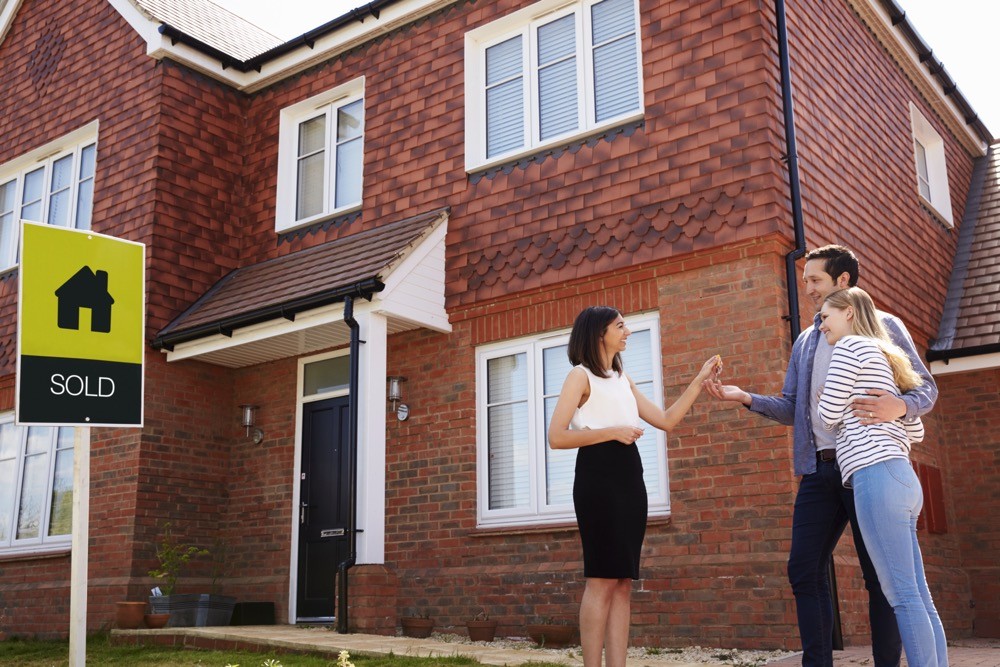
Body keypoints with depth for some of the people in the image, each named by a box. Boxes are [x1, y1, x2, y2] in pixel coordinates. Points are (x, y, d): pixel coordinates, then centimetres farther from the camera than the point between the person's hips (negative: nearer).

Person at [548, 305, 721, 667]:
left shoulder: (622, 379, 21)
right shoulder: (580, 376, -2)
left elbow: (666, 420, 17)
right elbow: (556, 437, -12)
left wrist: (700, 380, 13)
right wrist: (612, 431, -15)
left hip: (629, 481, 8)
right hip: (598, 479, -8)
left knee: (623, 582, 3)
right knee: (602, 579, -10)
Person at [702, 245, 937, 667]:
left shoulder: (882, 326, 4)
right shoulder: (805, 342, 20)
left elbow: (926, 388, 0)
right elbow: (791, 408, 17)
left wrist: (901, 406, -23)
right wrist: (746, 398, 1)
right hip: (818, 470, 5)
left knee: (879, 574, 0)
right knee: (804, 569, 1)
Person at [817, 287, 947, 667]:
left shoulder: (851, 346, -1)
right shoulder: (887, 358, 26)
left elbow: (829, 415, -4)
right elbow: (916, 431, 25)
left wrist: (825, 399, 17)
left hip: (877, 477, -9)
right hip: (901, 478, 9)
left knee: (903, 596, -10)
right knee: (919, 597, 5)